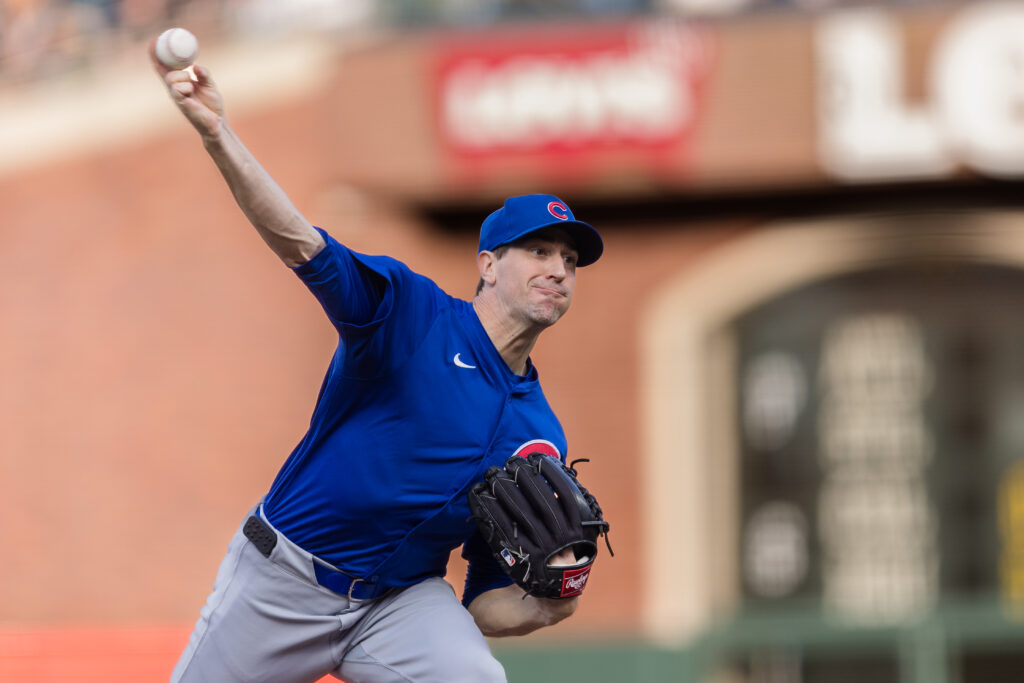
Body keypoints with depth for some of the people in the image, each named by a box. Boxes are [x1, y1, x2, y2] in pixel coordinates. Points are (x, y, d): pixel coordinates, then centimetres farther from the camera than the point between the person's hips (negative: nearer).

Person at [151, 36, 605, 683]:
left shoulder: (543, 437, 5)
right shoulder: (414, 313, -9)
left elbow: (485, 604, 9)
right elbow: (301, 244, -25)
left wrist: (542, 605, -16)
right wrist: (218, 134, -41)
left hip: (402, 600, 3)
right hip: (283, 580, -3)